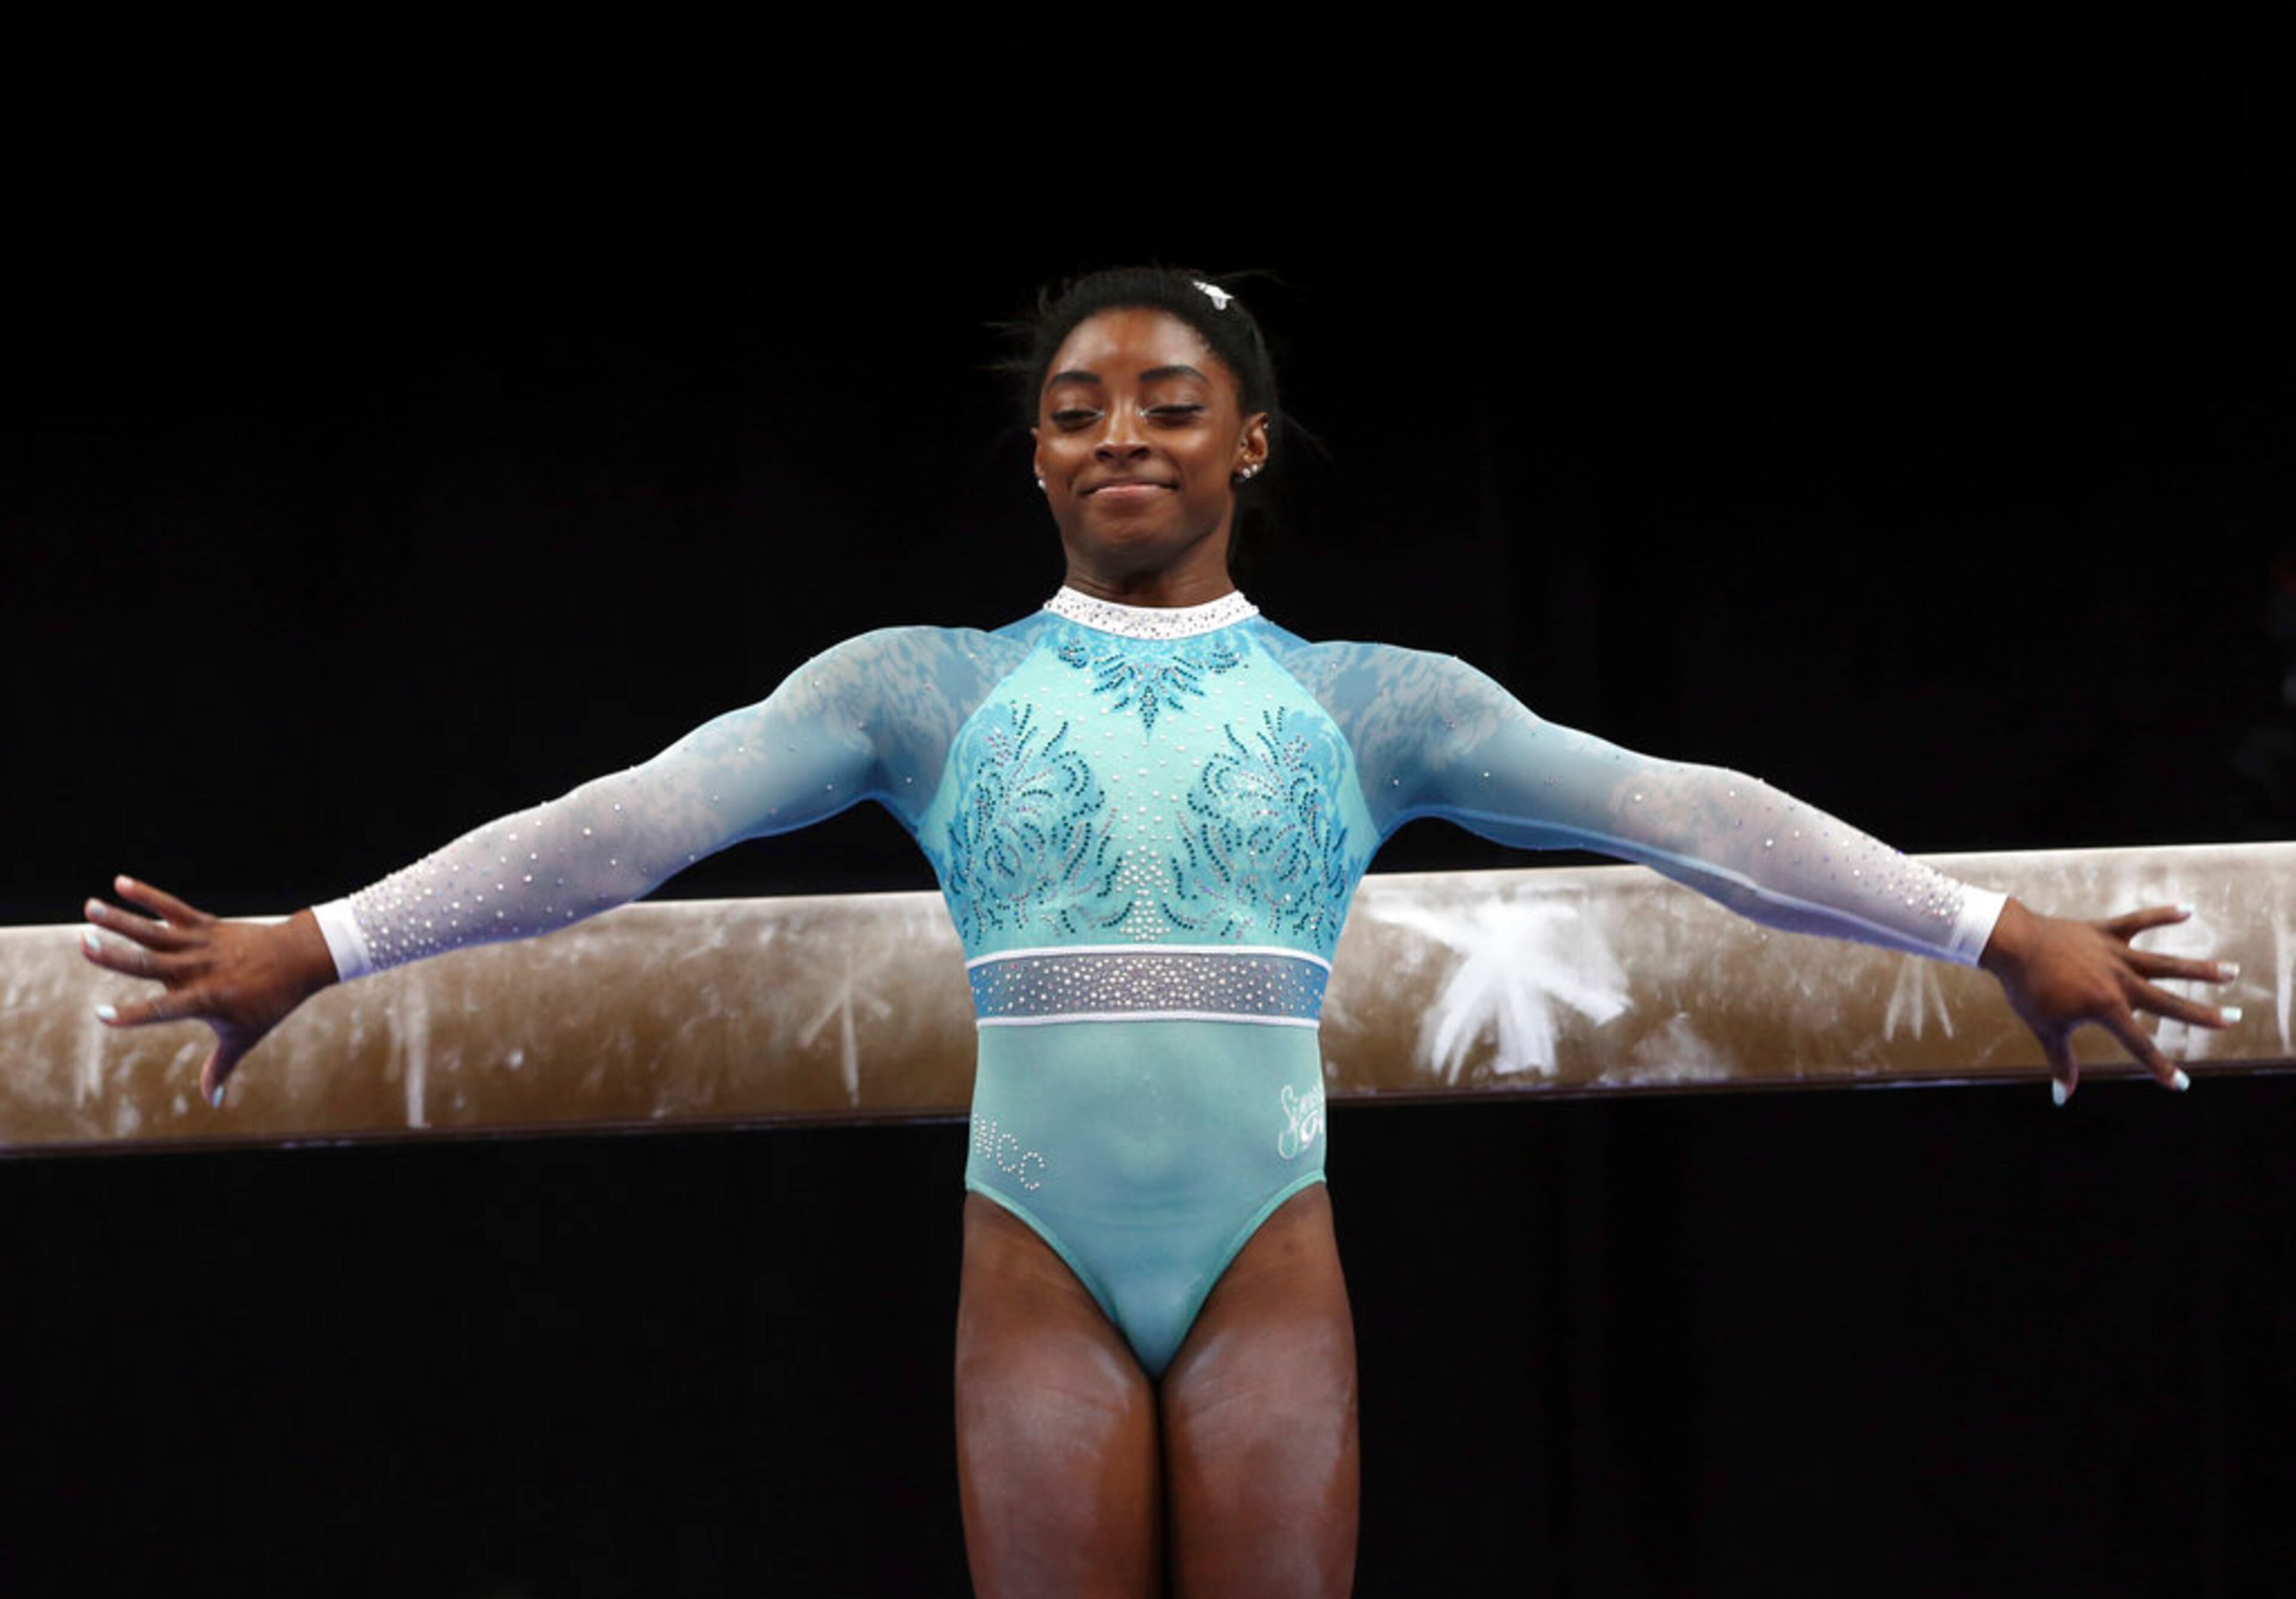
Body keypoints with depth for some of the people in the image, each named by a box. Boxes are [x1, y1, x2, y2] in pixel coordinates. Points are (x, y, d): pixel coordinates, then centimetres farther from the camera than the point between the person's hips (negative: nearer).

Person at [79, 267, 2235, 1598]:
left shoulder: (1369, 698, 10)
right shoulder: (925, 686, 9)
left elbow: (1672, 809, 4)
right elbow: (639, 817, 1)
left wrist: (1999, 931, -2)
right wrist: (315, 947, -8)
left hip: (1269, 1268, 0)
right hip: (1035, 1270, 0)